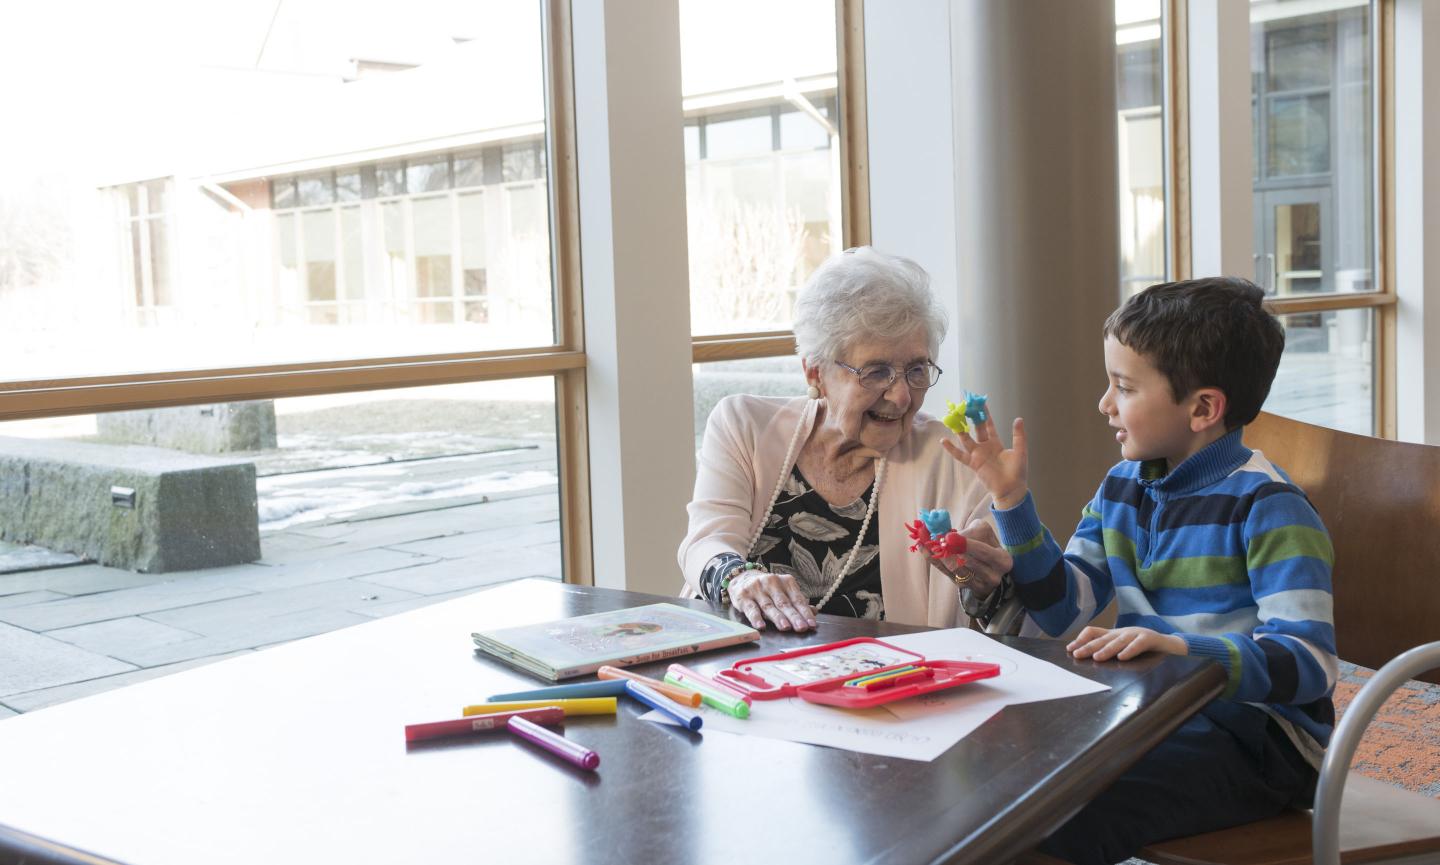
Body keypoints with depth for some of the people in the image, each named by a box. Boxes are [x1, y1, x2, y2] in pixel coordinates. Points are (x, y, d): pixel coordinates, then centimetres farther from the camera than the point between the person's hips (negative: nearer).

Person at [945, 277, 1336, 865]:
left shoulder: (1264, 506, -15)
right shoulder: (1121, 488, 8)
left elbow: (1308, 663, -23)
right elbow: (1063, 611, 7)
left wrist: (1181, 649, -38)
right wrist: (1011, 501, -1)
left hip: (1257, 736, -7)